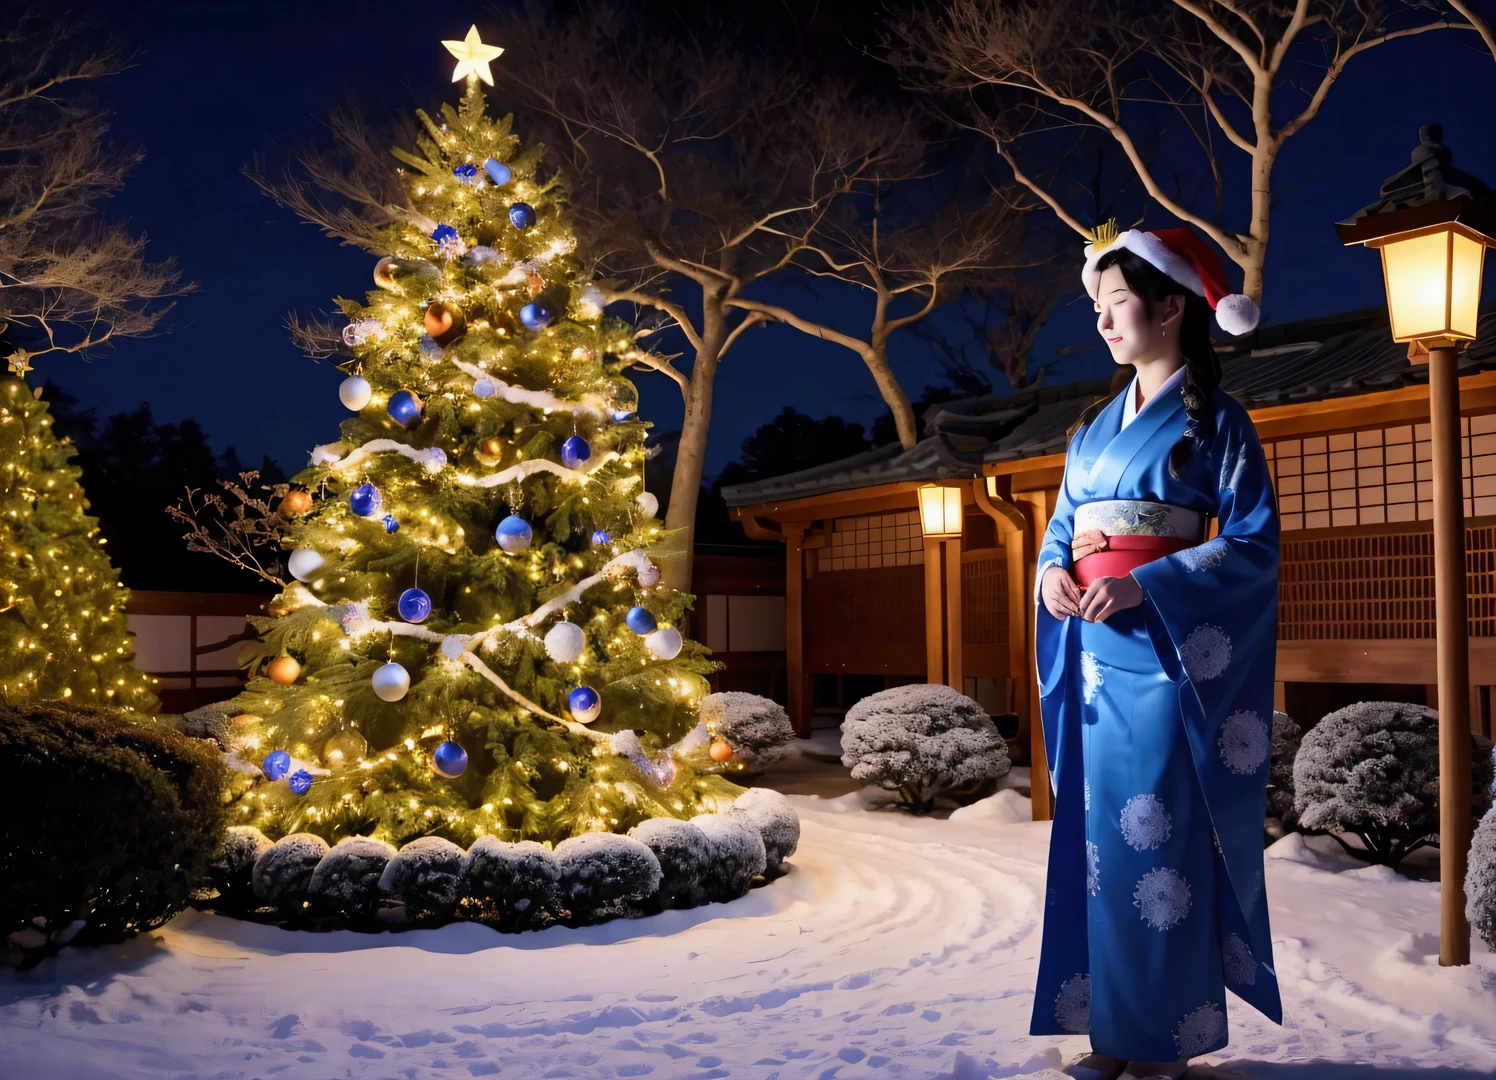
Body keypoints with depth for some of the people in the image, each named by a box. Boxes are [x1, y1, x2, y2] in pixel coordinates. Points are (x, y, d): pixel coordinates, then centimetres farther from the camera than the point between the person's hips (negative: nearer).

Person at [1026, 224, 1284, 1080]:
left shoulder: (1215, 419, -1)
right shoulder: (1096, 425, 18)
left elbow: (1255, 542, -8)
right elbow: (1062, 524, 19)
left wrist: (1143, 587, -19)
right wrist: (1053, 570, -4)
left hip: (1165, 644, -6)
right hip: (1093, 646, 6)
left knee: (1160, 836, -4)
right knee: (1099, 830, 6)